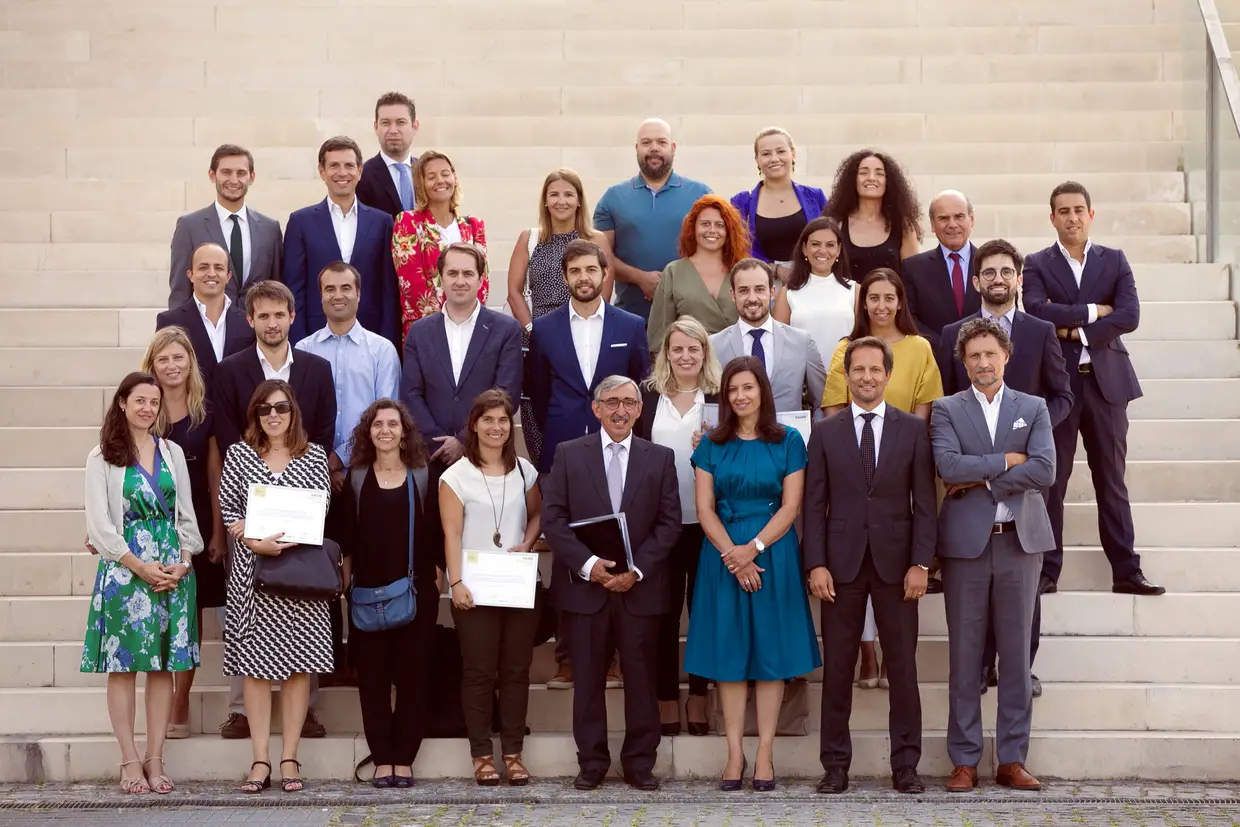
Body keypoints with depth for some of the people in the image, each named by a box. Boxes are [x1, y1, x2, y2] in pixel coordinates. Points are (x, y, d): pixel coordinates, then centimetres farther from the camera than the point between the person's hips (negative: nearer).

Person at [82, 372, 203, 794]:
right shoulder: (102, 457, 1)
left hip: (173, 569, 3)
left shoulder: (172, 453, 12)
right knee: (123, 664, -2)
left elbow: (187, 515, 12)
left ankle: (155, 759, 7)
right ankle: (130, 761, 2)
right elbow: (99, 523, -5)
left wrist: (182, 561, -4)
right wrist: (140, 567, -12)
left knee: (164, 664, 3)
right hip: (124, 568, -3)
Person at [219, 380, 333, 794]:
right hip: (252, 571, 0)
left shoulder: (315, 456, 7)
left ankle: (290, 758, 5)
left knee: (298, 665, -1)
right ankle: (260, 760, 2)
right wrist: (256, 543, -13)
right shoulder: (239, 454, 8)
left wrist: (290, 541, -11)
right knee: (254, 664, -1)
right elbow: (227, 509, 2)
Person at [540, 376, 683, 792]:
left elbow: (669, 523, 3)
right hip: (584, 585, 0)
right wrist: (588, 564, -13)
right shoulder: (569, 454, 5)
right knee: (588, 677, 3)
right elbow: (553, 518, -1)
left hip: (640, 587, 0)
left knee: (641, 676, 3)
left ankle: (640, 761, 11)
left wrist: (637, 570, -9)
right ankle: (591, 761, 11)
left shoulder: (660, 458, 7)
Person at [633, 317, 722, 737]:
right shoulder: (648, 396, 6)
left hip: (707, 521, 0)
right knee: (664, 611, 5)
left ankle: (698, 695, 18)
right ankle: (667, 698, 14)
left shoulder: (721, 398, 3)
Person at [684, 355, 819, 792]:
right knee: (728, 650, 1)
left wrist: (753, 548, -14)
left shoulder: (788, 441, 2)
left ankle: (765, 752, 5)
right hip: (722, 555, 1)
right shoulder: (712, 444, 6)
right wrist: (732, 554, -12)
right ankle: (734, 752, 6)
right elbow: (704, 507, 1)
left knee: (772, 649, 1)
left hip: (774, 553, -1)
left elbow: (791, 505, -3)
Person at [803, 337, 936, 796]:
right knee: (837, 668, 2)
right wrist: (816, 564, -5)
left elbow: (924, 502, 3)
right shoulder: (826, 432, 7)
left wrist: (921, 563, -6)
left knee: (903, 666, 3)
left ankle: (906, 765, 9)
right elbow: (815, 504, 4)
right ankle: (835, 765, 8)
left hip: (896, 562, 0)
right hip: (842, 563, 0)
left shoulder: (913, 429, 6)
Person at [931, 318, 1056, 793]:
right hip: (966, 542, -1)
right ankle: (964, 762, 8)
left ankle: (1012, 760, 10)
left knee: (1017, 653, 4)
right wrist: (1006, 460, -10)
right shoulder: (947, 410, 5)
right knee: (964, 655, 2)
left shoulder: (1033, 409, 9)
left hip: (1020, 540, 1)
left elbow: (1044, 470, -7)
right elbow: (948, 465, -12)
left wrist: (982, 480, -10)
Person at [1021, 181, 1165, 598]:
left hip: (1106, 380, 1)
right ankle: (1046, 571, 6)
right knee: (1051, 480, 1)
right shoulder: (1037, 264, 5)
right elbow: (1037, 311, -14)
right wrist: (1092, 311, -11)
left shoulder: (1115, 261, 8)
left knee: (1112, 481, 5)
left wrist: (1075, 329, -12)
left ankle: (1126, 571, 8)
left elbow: (1129, 316, -5)